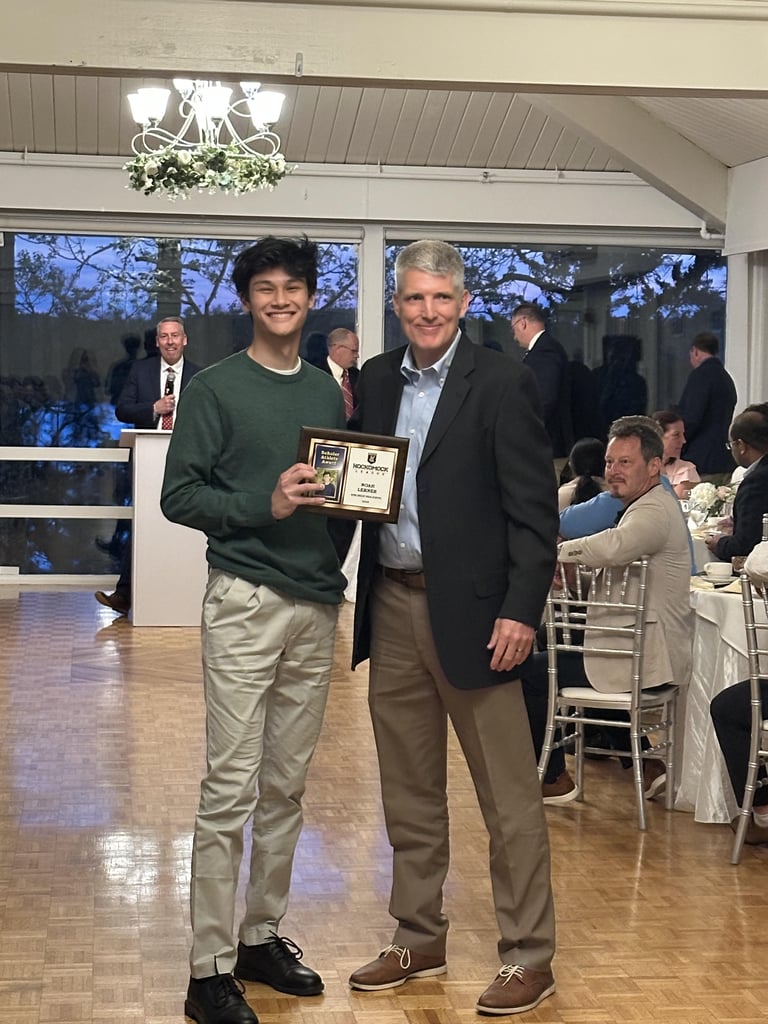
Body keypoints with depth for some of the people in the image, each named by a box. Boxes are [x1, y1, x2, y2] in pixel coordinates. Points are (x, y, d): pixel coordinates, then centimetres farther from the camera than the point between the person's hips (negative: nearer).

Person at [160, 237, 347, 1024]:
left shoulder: (327, 392, 14)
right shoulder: (216, 388, -1)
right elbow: (178, 495, -6)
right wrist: (264, 504, -18)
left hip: (316, 604, 5)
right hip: (245, 602, -5)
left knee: (286, 784, 10)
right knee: (230, 788, -6)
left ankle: (261, 935, 22)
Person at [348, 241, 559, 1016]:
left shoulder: (501, 383, -8)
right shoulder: (376, 380, 9)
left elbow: (533, 508, -10)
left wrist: (520, 610, -16)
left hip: (470, 610, -6)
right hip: (393, 605, 6)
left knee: (508, 794, 1)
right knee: (408, 790, 15)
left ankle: (528, 956, 11)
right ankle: (419, 939, 28)